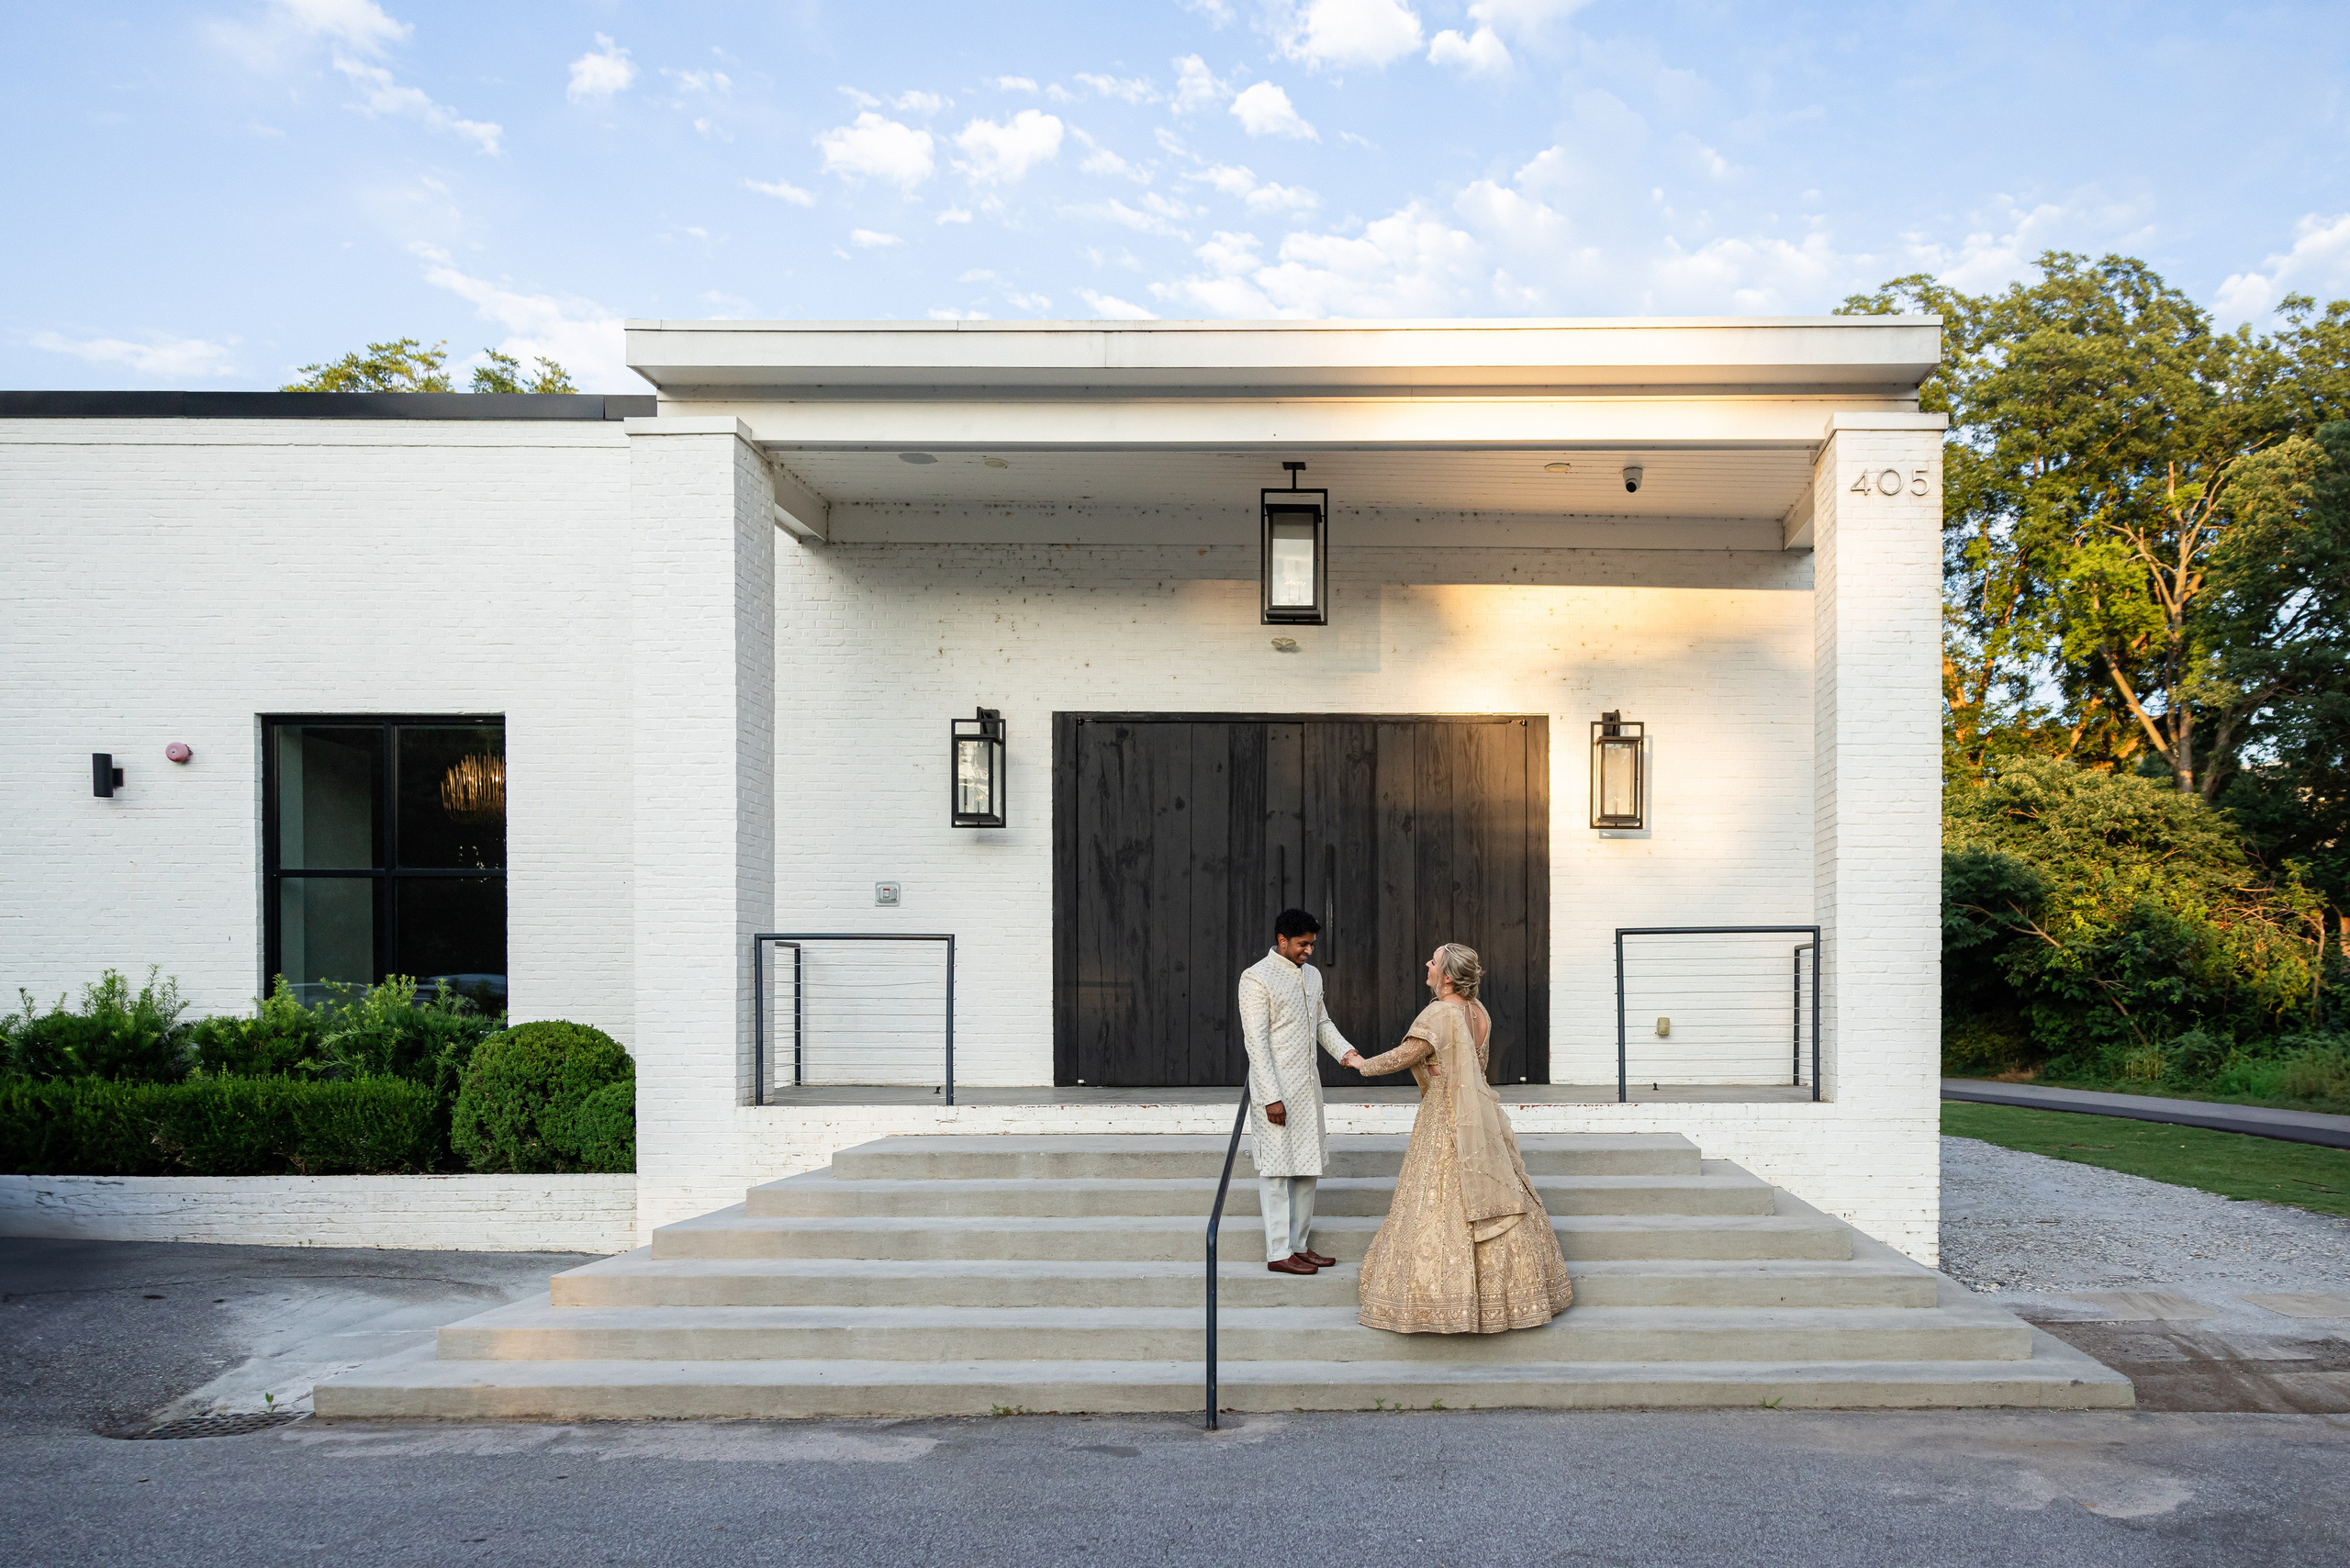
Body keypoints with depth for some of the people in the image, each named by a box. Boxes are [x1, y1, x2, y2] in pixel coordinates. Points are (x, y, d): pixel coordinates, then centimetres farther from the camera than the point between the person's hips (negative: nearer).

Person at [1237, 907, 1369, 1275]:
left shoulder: (1312, 975, 12)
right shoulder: (1257, 978, -13)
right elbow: (1256, 1041, -16)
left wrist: (1345, 1051, -1)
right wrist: (1271, 1097, -19)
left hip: (1307, 1086, 8)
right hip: (1276, 1087, -8)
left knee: (1308, 1167, 12)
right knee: (1277, 1169, -2)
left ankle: (1300, 1244, 22)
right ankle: (1278, 1252, 4)